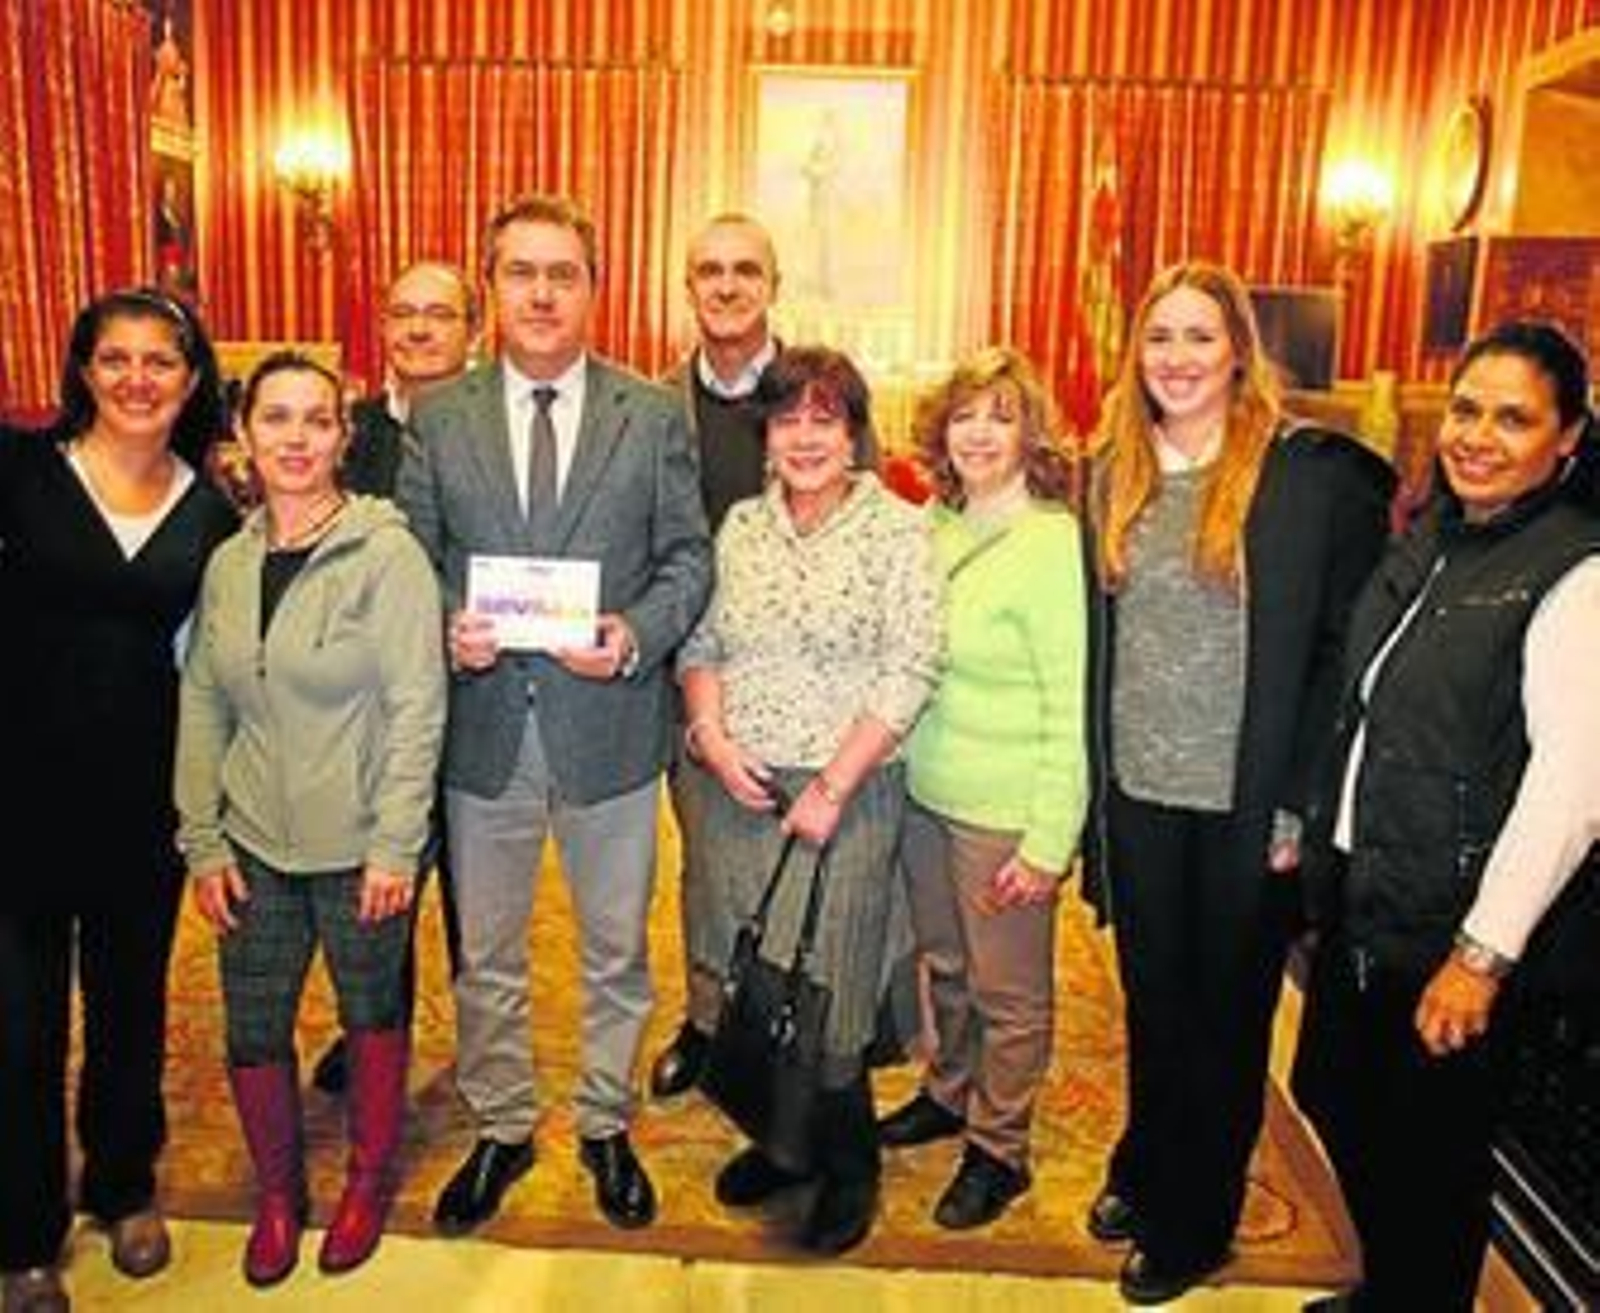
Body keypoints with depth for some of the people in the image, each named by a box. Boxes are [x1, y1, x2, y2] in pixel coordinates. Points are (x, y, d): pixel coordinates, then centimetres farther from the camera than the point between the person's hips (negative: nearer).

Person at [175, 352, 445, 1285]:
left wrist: (395, 847, -15)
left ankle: (369, 1182, 37)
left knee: (373, 1013, 14)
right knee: (252, 1032, 12)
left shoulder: (388, 553, -13)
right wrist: (203, 842, 3)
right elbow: (202, 707, 7)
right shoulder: (227, 563, 2)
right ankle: (278, 1193, 37)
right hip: (254, 845, 4)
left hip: (359, 848, -4)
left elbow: (418, 707, -14)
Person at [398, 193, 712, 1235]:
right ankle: (502, 1129, 38)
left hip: (611, 727, -1)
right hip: (483, 727, 1)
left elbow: (689, 557, -1)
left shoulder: (655, 415, -1)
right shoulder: (438, 418, 2)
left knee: (617, 951, 15)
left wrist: (636, 635, -18)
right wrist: (443, 631, -16)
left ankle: (606, 1126, 38)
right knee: (486, 955, 16)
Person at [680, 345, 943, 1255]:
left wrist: (832, 787, -15)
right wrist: (712, 736, -7)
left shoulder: (899, 530, -5)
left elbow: (911, 672, -10)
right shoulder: (739, 526, 8)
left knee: (825, 985, 2)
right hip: (737, 788, 4)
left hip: (847, 791, -4)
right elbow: (700, 645, 11)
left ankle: (849, 1167, 26)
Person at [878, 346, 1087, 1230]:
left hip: (1005, 809, -6)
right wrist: (898, 758, 8)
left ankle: (999, 1149, 30)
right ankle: (947, 1093, 45)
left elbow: (1071, 711, -17)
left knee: (1008, 991, 10)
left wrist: (1049, 842, -18)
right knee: (943, 963, 23)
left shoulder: (1052, 544, -17)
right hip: (925, 789, 6)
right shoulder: (937, 527, 4)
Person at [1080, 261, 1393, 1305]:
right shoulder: (1113, 473, 4)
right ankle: (1144, 1172, 42)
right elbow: (1095, 641, 8)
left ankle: (1194, 1225, 33)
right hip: (1137, 794, 4)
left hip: (1246, 806, -4)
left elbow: (1347, 645, -9)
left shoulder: (1312, 470, -10)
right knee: (1152, 1002, 19)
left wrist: (1300, 803, -12)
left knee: (1226, 1013, 13)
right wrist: (1087, 784, 5)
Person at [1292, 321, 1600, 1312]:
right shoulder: (1432, 537, 7)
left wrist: (1484, 954, -21)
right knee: (1335, 1100, 21)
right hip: (1363, 897, 8)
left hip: (1454, 934, -7)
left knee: (1428, 1156, 9)